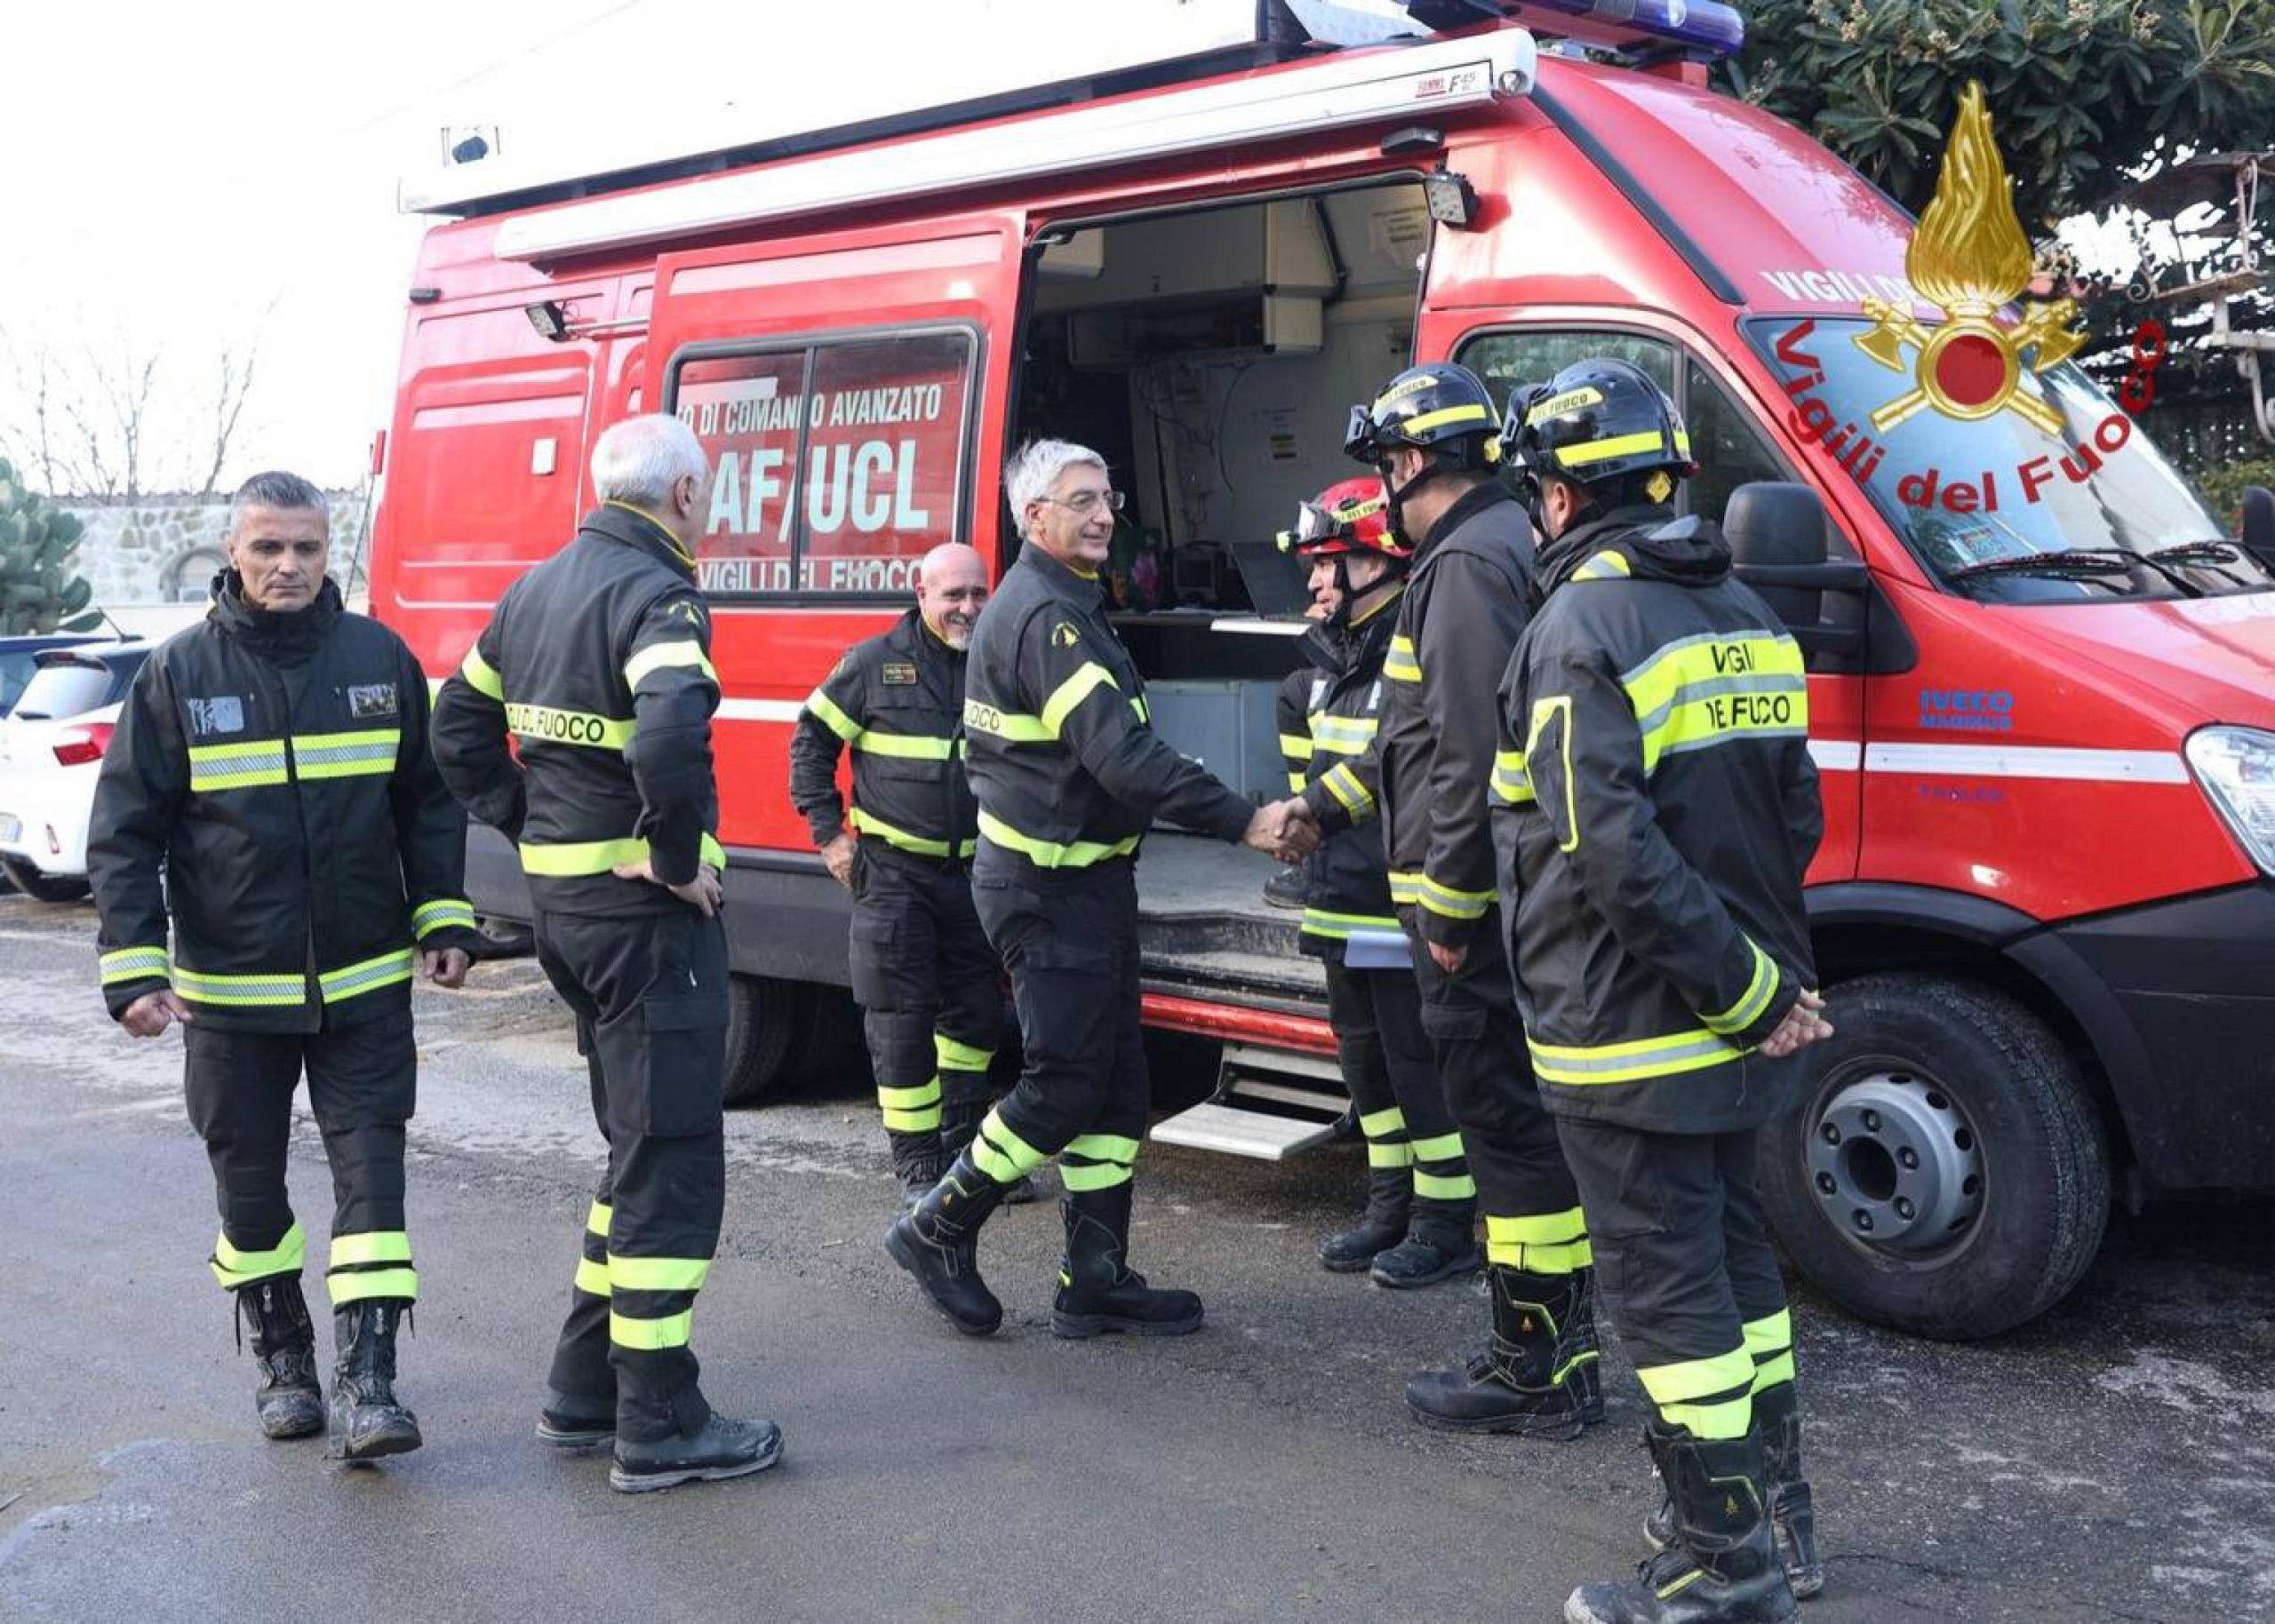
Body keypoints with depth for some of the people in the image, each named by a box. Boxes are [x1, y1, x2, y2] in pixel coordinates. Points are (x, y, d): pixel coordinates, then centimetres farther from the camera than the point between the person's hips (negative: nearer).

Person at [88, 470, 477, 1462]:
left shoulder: (380, 657, 0)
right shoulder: (179, 673, -4)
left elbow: (428, 803, 9)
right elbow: (124, 833, -2)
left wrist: (442, 923, 2)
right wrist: (135, 968, -10)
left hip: (365, 984, 0)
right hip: (230, 990, 0)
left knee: (370, 1174, -3)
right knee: (249, 1187, 11)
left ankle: (366, 1384, 1)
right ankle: (283, 1362, 29)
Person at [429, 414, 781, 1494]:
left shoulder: (536, 591, 13)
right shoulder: (654, 595, -16)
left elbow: (460, 726, 20)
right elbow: (670, 736, -33)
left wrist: (530, 828, 15)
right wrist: (679, 858, -20)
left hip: (561, 897, 9)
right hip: (645, 909, -9)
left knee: (637, 1148, 20)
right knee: (671, 1162, -1)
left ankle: (584, 1392, 26)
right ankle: (660, 1429, 6)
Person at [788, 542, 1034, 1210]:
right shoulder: (874, 663, -4)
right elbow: (810, 739, 4)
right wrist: (829, 832, -2)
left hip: (973, 872, 4)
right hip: (892, 872, -4)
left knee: (976, 1014, 12)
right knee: (900, 1021, -2)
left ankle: (963, 1150, 29)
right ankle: (919, 1169, 7)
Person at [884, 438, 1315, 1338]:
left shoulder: (1057, 605, 16)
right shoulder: (1045, 615, -18)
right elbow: (1122, 752, -27)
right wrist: (1245, 822, -26)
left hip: (1085, 881, 10)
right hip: (1047, 889, -10)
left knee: (1115, 1084, 11)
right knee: (1066, 1083, -3)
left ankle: (1096, 1280, 17)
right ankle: (938, 1229, 13)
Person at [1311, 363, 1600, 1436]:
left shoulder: (1468, 564, -15)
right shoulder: (1509, 545, 19)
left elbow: (1477, 753, -24)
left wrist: (1447, 904, -20)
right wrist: (1326, 805, 31)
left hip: (1473, 910, -10)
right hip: (1503, 906, 10)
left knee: (1510, 1124, -3)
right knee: (1526, 1118, 16)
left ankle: (1538, 1370, 5)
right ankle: (1559, 1349, 26)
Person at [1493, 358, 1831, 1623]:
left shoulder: (1583, 632, -17)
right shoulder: (1745, 616, 10)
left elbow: (1616, 856, -25)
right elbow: (1799, 814, 12)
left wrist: (1744, 987, -18)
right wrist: (1767, 982, 12)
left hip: (1630, 1033, -9)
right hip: (1739, 1030, 9)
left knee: (1666, 1284, 0)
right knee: (1736, 1255, 20)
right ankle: (1776, 1517, 32)